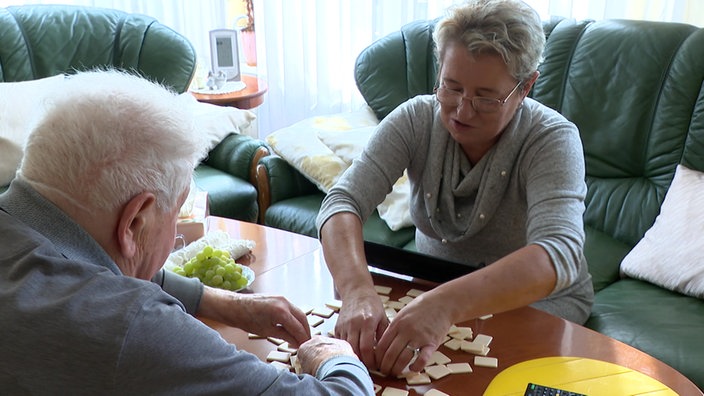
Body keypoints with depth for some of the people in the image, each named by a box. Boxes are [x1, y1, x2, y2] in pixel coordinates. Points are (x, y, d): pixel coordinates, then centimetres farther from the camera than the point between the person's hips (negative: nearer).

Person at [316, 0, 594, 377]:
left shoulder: (552, 139, -23)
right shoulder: (415, 119, -14)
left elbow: (558, 255, -39)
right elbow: (343, 202, -24)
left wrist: (446, 304, -56)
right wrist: (357, 291, -45)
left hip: (536, 300, -2)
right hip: (433, 288, 3)